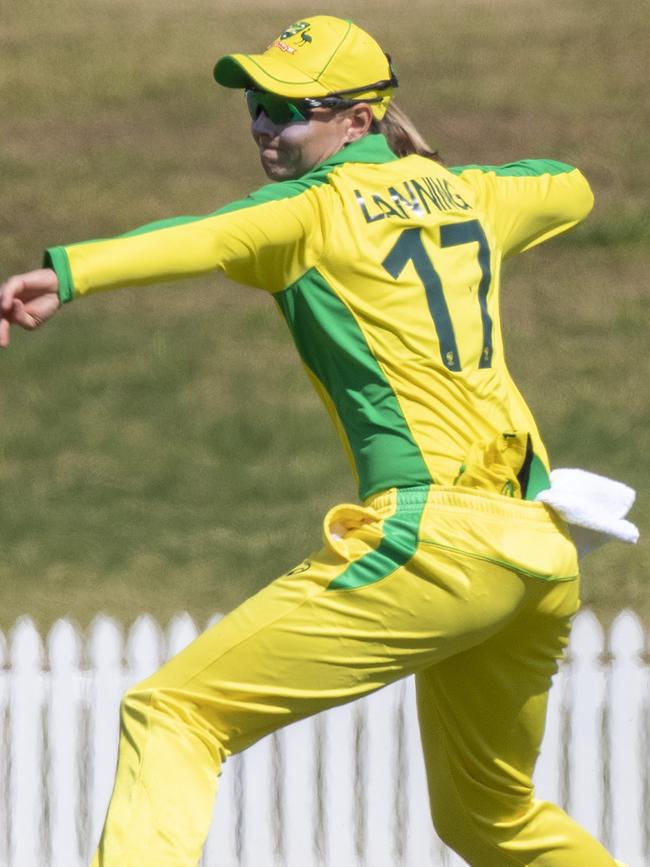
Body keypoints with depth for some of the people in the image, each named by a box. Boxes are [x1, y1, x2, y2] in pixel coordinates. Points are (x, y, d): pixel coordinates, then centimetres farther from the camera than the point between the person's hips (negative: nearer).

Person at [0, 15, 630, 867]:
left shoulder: (320, 207, -1)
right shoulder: (459, 190, 19)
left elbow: (204, 238, -24)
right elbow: (571, 187, 41)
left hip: (432, 534, -8)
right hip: (547, 553, 8)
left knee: (170, 712, -11)